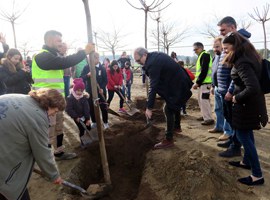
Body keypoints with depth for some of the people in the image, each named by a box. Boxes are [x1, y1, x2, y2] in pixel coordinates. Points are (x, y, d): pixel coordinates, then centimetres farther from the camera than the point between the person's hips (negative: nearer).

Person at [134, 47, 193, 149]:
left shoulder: (152, 63, -26)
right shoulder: (154, 56, 3)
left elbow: (153, 87, -30)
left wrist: (149, 108, -29)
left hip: (177, 86, -10)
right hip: (178, 81, 10)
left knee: (168, 110, -8)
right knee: (173, 107, 25)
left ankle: (168, 140, -1)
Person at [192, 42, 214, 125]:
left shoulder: (205, 55, -9)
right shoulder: (201, 56, 21)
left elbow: (204, 71, -19)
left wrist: (197, 82, -17)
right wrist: (197, 82, 14)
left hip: (205, 82, -10)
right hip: (202, 82, 10)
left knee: (204, 100, -10)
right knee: (200, 99, 15)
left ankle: (209, 119, -5)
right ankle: (205, 116, 25)